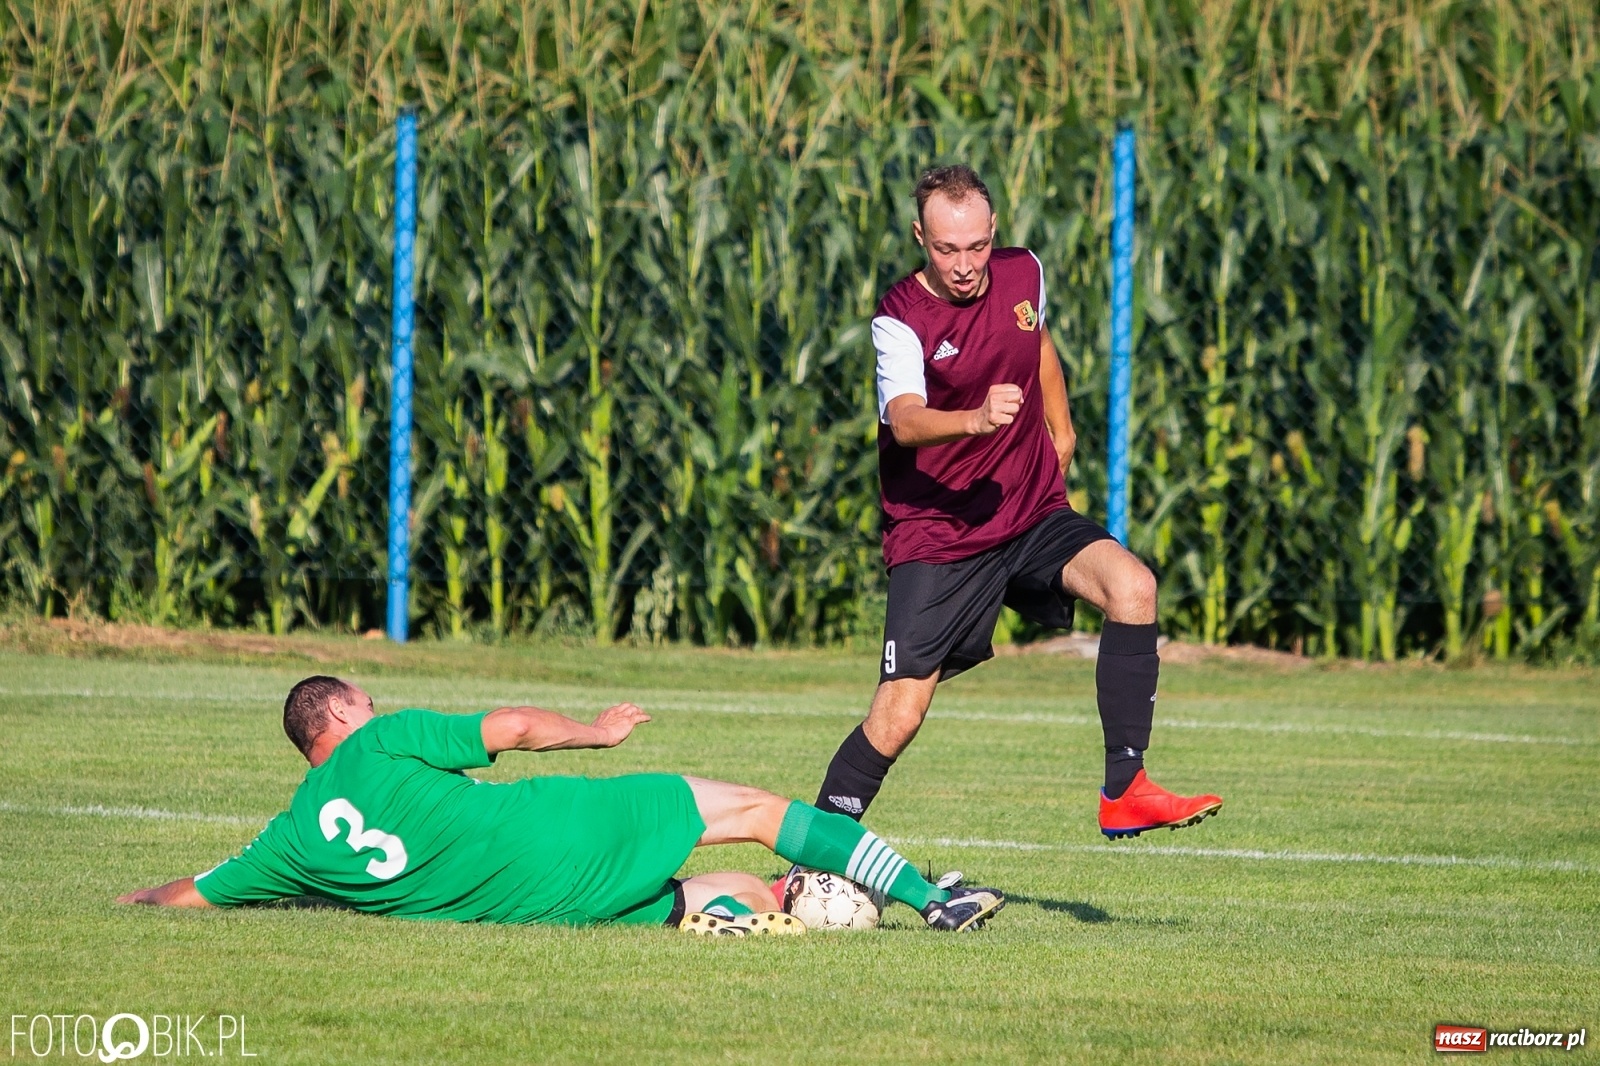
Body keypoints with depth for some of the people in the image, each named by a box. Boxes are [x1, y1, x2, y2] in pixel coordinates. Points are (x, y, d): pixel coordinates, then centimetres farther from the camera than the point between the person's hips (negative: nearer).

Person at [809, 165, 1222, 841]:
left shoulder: (1023, 274, 2)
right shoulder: (900, 320, -15)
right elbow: (905, 422, -33)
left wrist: (1061, 431, 31)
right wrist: (976, 419, -51)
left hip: (1035, 514, 4)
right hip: (936, 538, -4)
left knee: (1132, 587, -23)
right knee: (898, 716, -10)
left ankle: (1125, 794, -19)